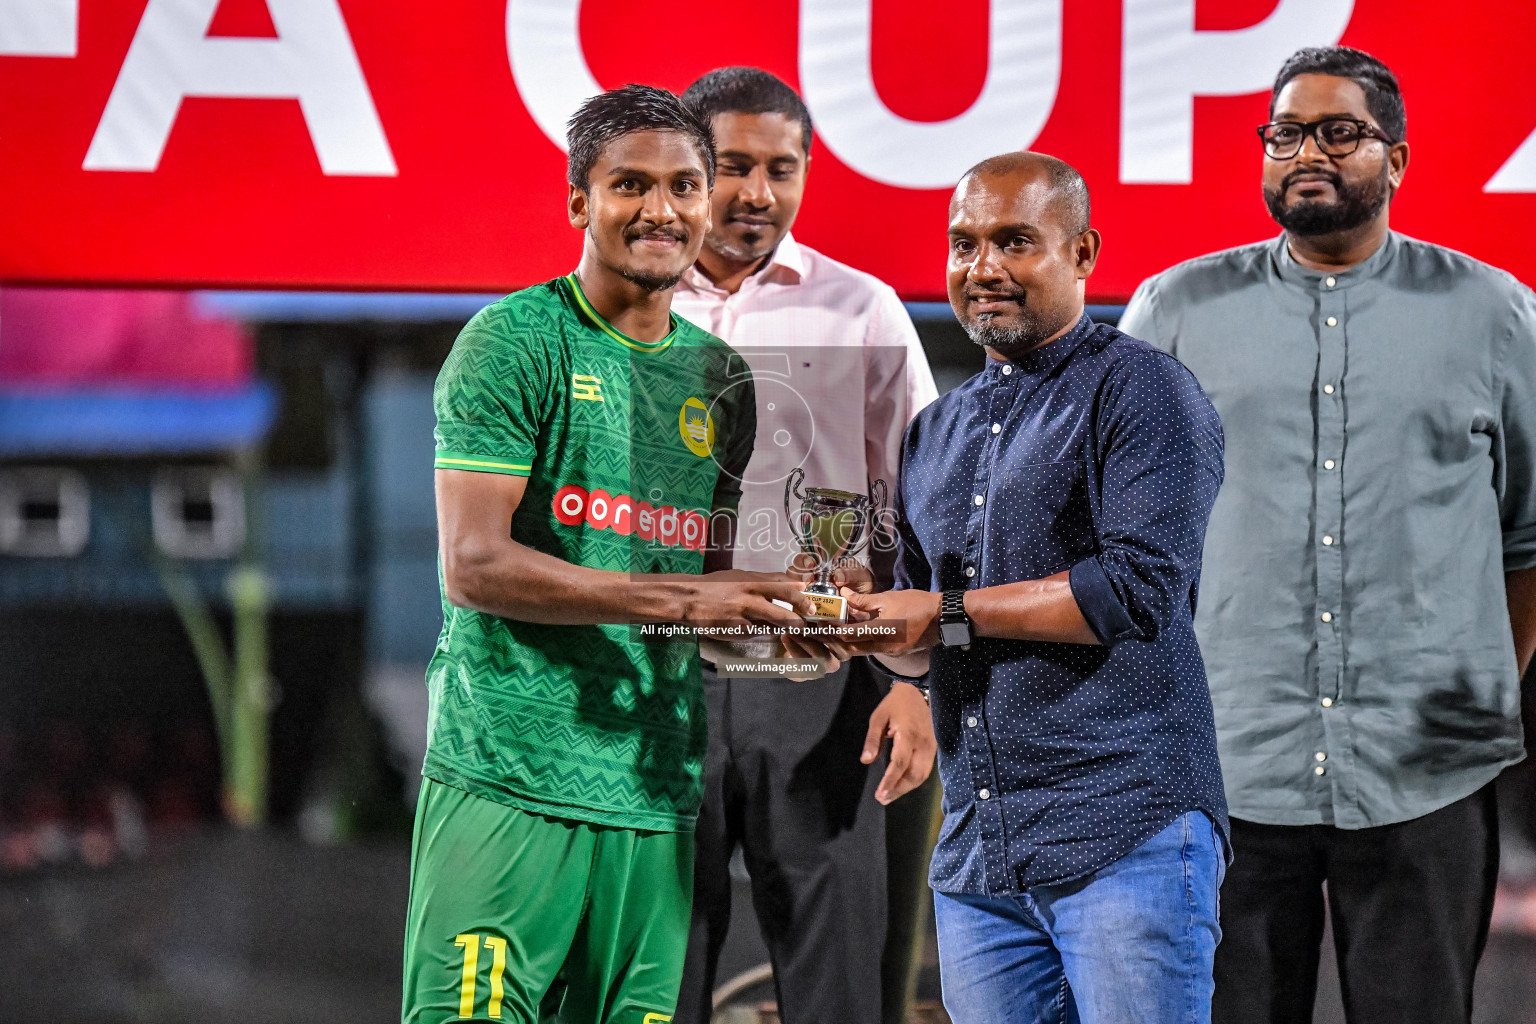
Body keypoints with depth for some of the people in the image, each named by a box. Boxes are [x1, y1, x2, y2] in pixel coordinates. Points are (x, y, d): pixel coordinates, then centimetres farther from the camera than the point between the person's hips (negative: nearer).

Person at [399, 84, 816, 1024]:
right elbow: (475, 566, -12)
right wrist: (674, 599, -16)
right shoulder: (515, 341, -4)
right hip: (507, 779, -6)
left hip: (656, 796, 6)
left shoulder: (717, 375, 16)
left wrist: (775, 619, 0)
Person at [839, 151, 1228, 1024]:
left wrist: (950, 614, -9)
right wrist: (862, 619, 1)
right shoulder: (936, 432, 22)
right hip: (977, 856, 7)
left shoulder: (1144, 390, -2)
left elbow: (1140, 587, -14)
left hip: (1128, 836, -7)